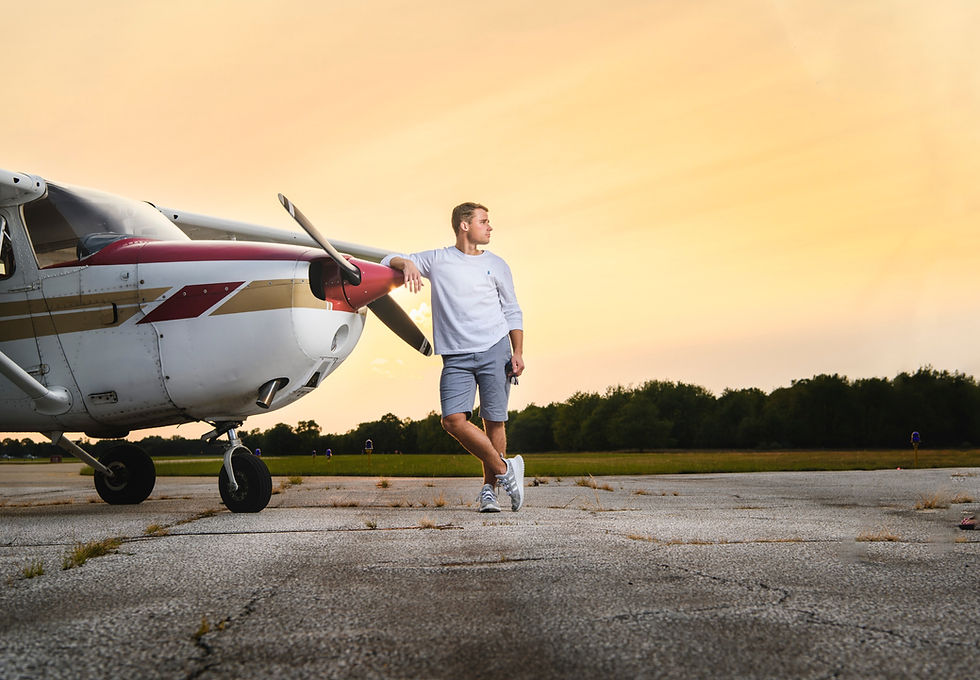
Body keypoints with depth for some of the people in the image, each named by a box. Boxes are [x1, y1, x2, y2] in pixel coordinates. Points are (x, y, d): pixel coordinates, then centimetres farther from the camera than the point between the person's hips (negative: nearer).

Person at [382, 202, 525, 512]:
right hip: (456, 357, -1)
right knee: (454, 420, -16)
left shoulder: (496, 265, 15)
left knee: (495, 422, -2)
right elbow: (389, 262, 9)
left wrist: (518, 353, 4)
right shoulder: (437, 260, 11)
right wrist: (407, 264, -14)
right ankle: (505, 469, -1)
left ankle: (489, 488, 12)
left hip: (495, 350, 1)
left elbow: (512, 311, 16)